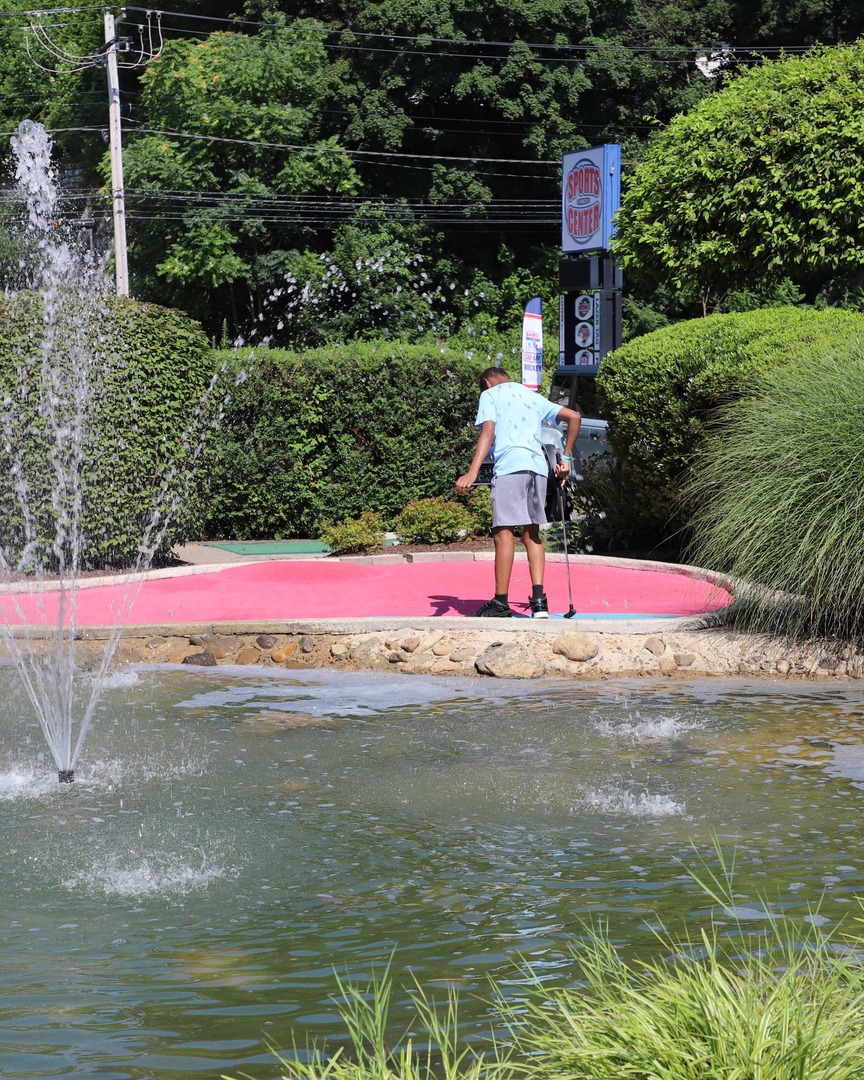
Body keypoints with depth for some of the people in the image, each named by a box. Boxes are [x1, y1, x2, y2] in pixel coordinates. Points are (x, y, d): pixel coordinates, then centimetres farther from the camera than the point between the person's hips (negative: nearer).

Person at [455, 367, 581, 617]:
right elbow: (574, 417, 23)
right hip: (538, 467, 6)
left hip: (509, 466, -6)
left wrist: (473, 472, -16)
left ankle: (501, 603, -7)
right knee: (532, 533, 10)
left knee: (503, 532, -5)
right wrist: (566, 459, 24)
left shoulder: (490, 394, 10)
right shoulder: (533, 397, 27)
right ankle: (539, 601, -1)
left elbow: (488, 432, -6)